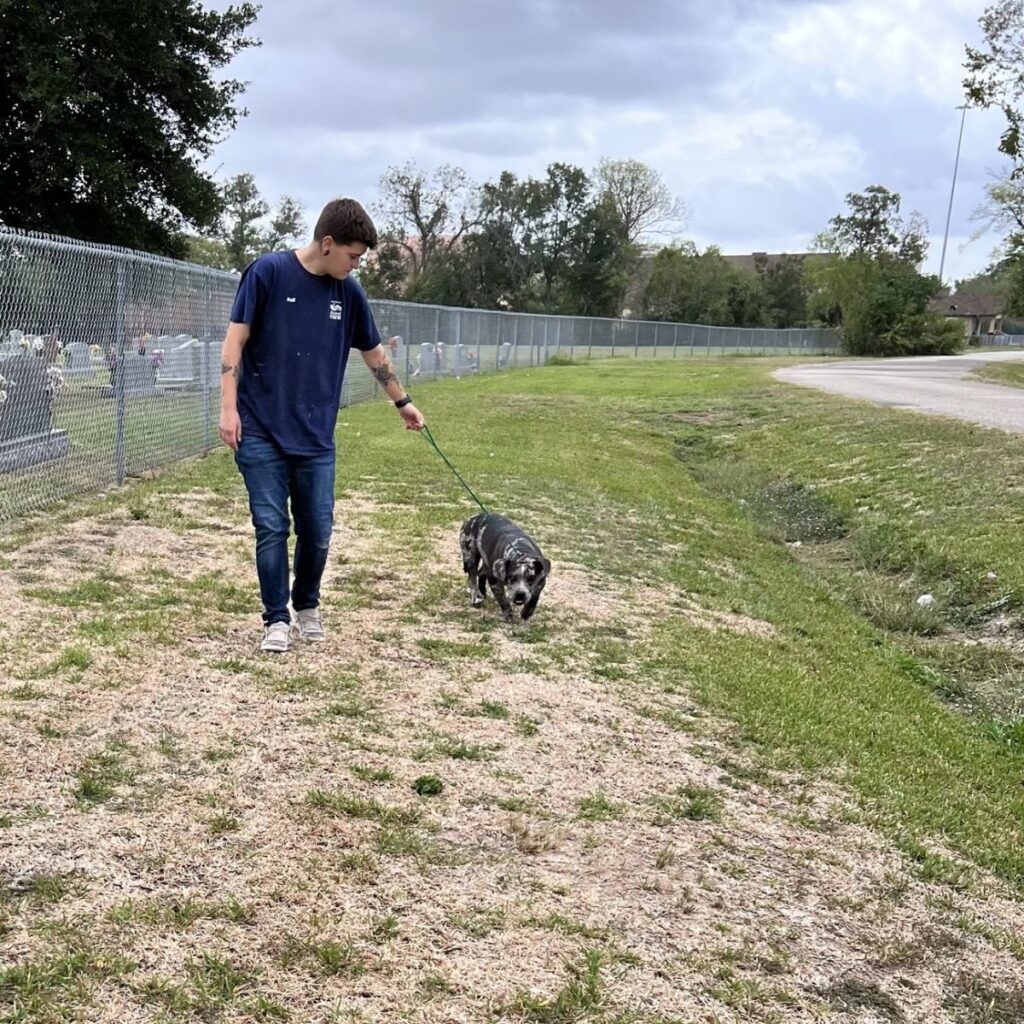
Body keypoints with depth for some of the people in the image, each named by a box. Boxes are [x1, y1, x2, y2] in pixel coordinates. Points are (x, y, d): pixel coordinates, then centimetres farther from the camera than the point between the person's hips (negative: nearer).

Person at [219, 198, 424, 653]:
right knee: (271, 528, -1)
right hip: (261, 431, -3)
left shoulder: (349, 293, 6)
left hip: (316, 435, 4)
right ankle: (276, 619, 13)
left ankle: (307, 606, 29)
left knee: (318, 530, 5)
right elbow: (235, 339, -6)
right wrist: (228, 407, -12)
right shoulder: (268, 272, -7)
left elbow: (374, 353, 20)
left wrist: (402, 402, 29)